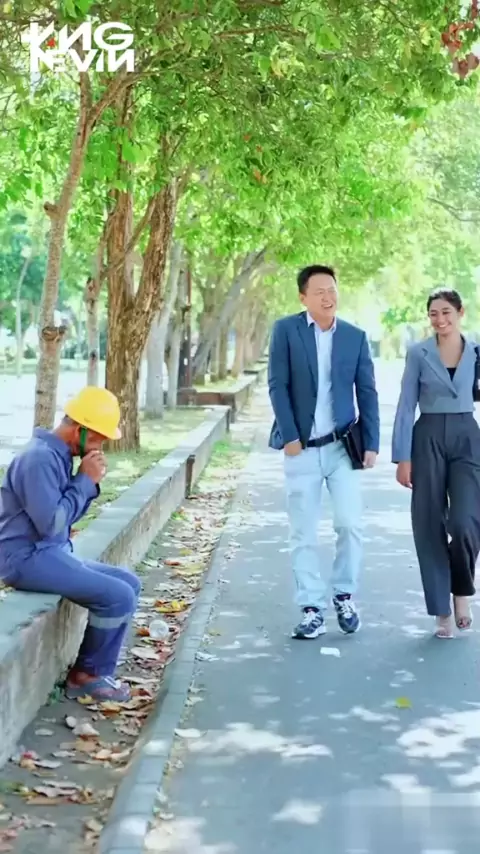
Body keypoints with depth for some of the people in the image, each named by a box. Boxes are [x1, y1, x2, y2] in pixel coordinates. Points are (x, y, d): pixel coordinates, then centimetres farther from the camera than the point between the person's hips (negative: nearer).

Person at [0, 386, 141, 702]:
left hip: (50, 553, 10)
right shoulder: (40, 458, -20)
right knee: (119, 597, -18)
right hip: (28, 558, -10)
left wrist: (89, 482, 0)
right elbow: (51, 524, -24)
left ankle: (94, 671, 9)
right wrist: (86, 481, -16)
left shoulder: (58, 455, 11)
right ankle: (88, 675, 1)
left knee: (129, 584, 8)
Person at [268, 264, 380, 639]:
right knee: (304, 533, 4)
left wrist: (372, 443, -1)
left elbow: (367, 393, 6)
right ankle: (312, 609, 12)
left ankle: (344, 595, 16)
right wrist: (289, 436, -11)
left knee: (351, 524, -6)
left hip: (342, 446, 1)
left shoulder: (355, 336, 5)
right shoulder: (286, 330, -1)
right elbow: (278, 386, -5)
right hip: (301, 449, -1)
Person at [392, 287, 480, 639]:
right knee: (430, 524, 1)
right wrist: (402, 457, -5)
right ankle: (442, 611, 13)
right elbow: (406, 406, 0)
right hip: (428, 440, 0)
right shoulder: (418, 353, 1)